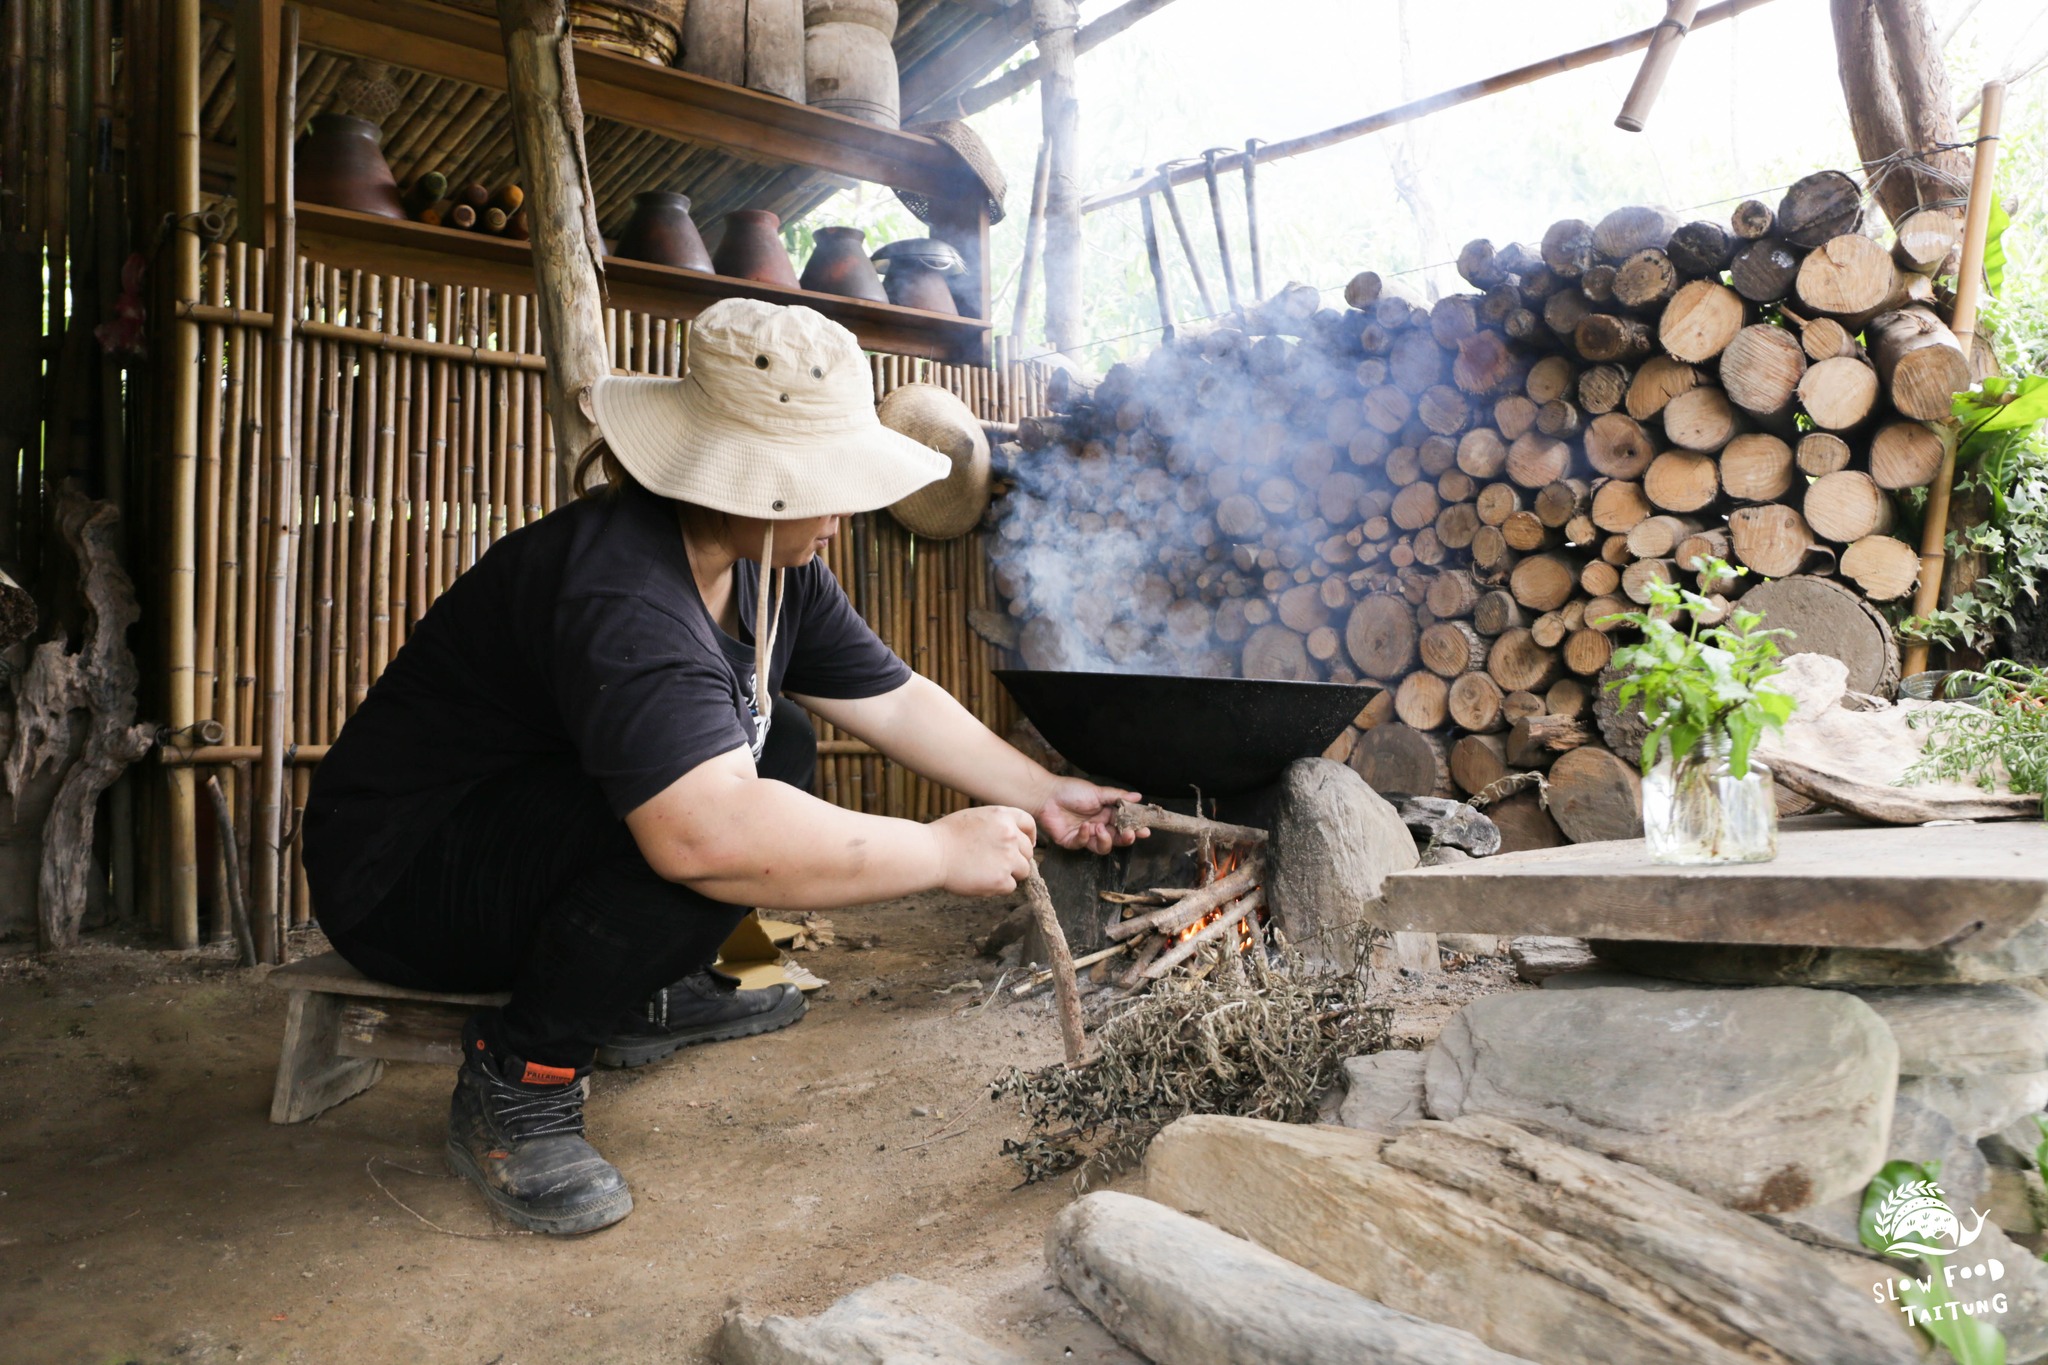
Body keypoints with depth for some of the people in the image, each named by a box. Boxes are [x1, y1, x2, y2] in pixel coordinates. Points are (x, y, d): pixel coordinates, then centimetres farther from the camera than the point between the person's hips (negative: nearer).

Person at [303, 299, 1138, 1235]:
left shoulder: (770, 564, -3)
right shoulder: (620, 596, -34)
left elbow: (895, 699, 5)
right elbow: (709, 836, -48)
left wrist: (1043, 796, 2)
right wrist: (946, 852, -38)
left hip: (534, 813, 10)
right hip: (399, 875, -10)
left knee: (779, 746, 6)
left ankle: (643, 999, 14)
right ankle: (515, 1078, -12)